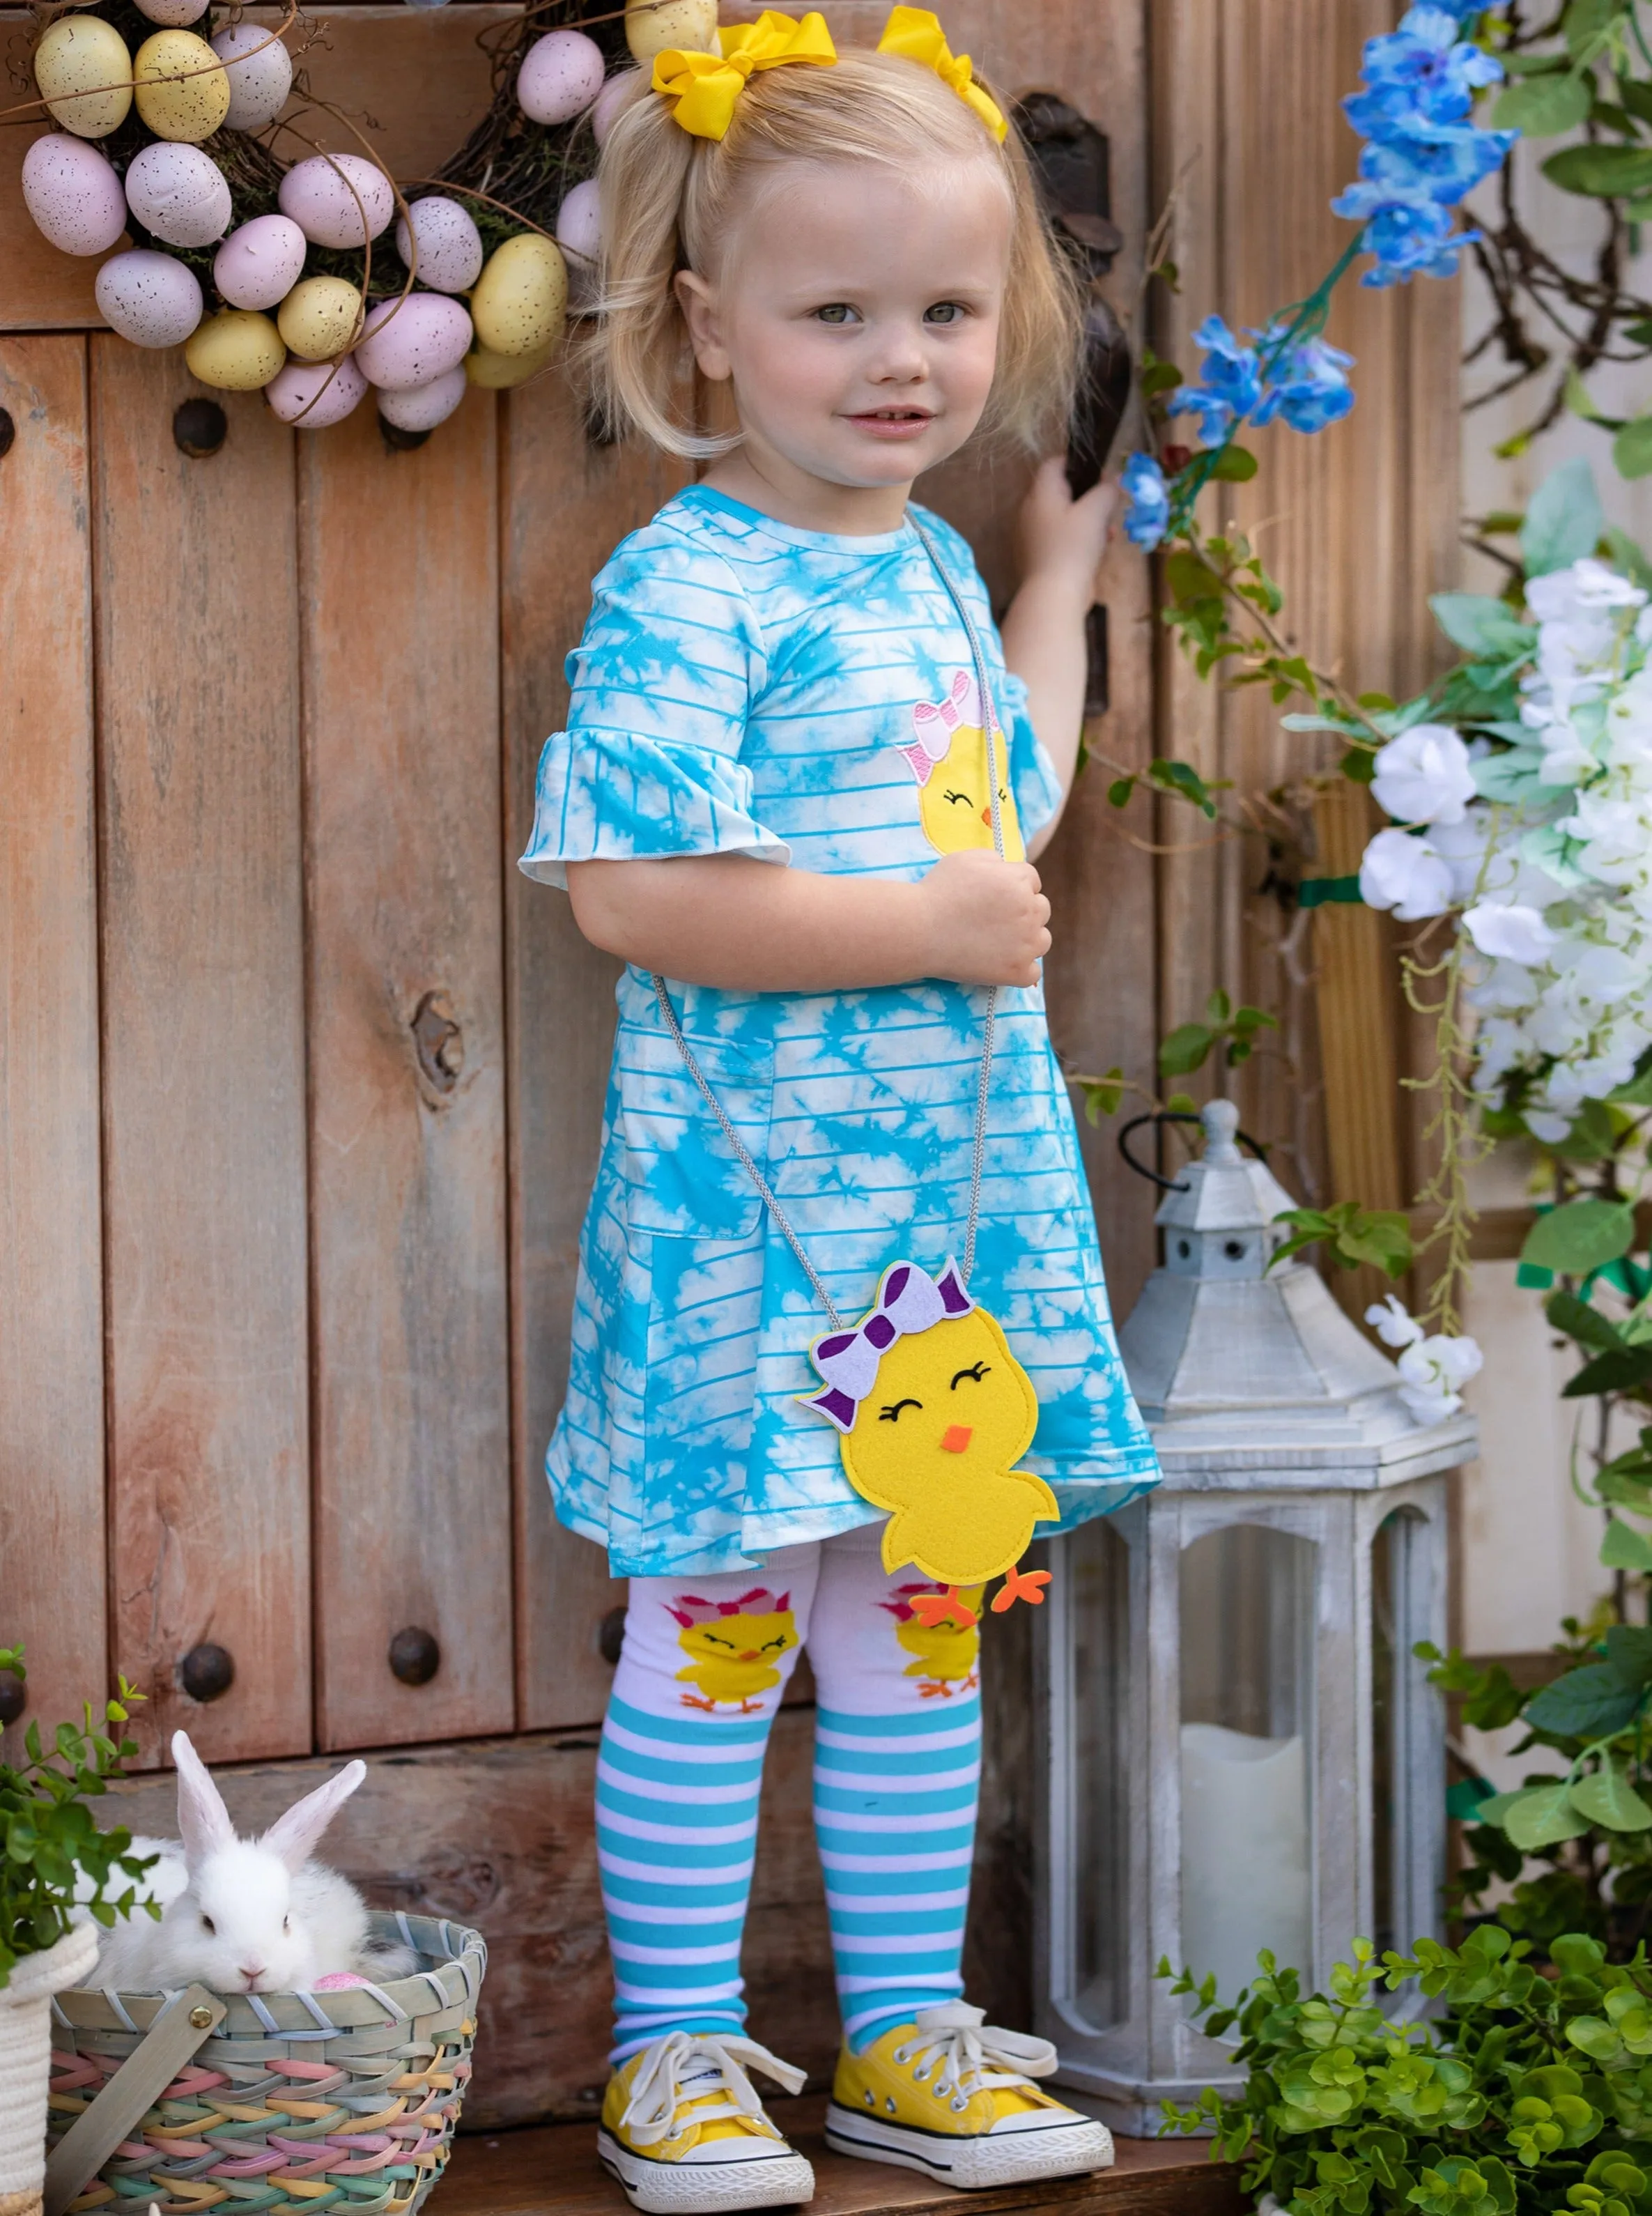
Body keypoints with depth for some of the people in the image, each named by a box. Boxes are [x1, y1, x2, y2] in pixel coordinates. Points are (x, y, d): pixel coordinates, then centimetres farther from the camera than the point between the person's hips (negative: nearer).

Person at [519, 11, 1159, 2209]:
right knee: (716, 1627, 2)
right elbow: (631, 889, -25)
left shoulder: (932, 567, 11)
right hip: (750, 1207, -7)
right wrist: (929, 924, -20)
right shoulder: (686, 592, -15)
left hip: (963, 1201, 8)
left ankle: (908, 2031, 24)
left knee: (924, 1623, 14)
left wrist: (1062, 574, 24)